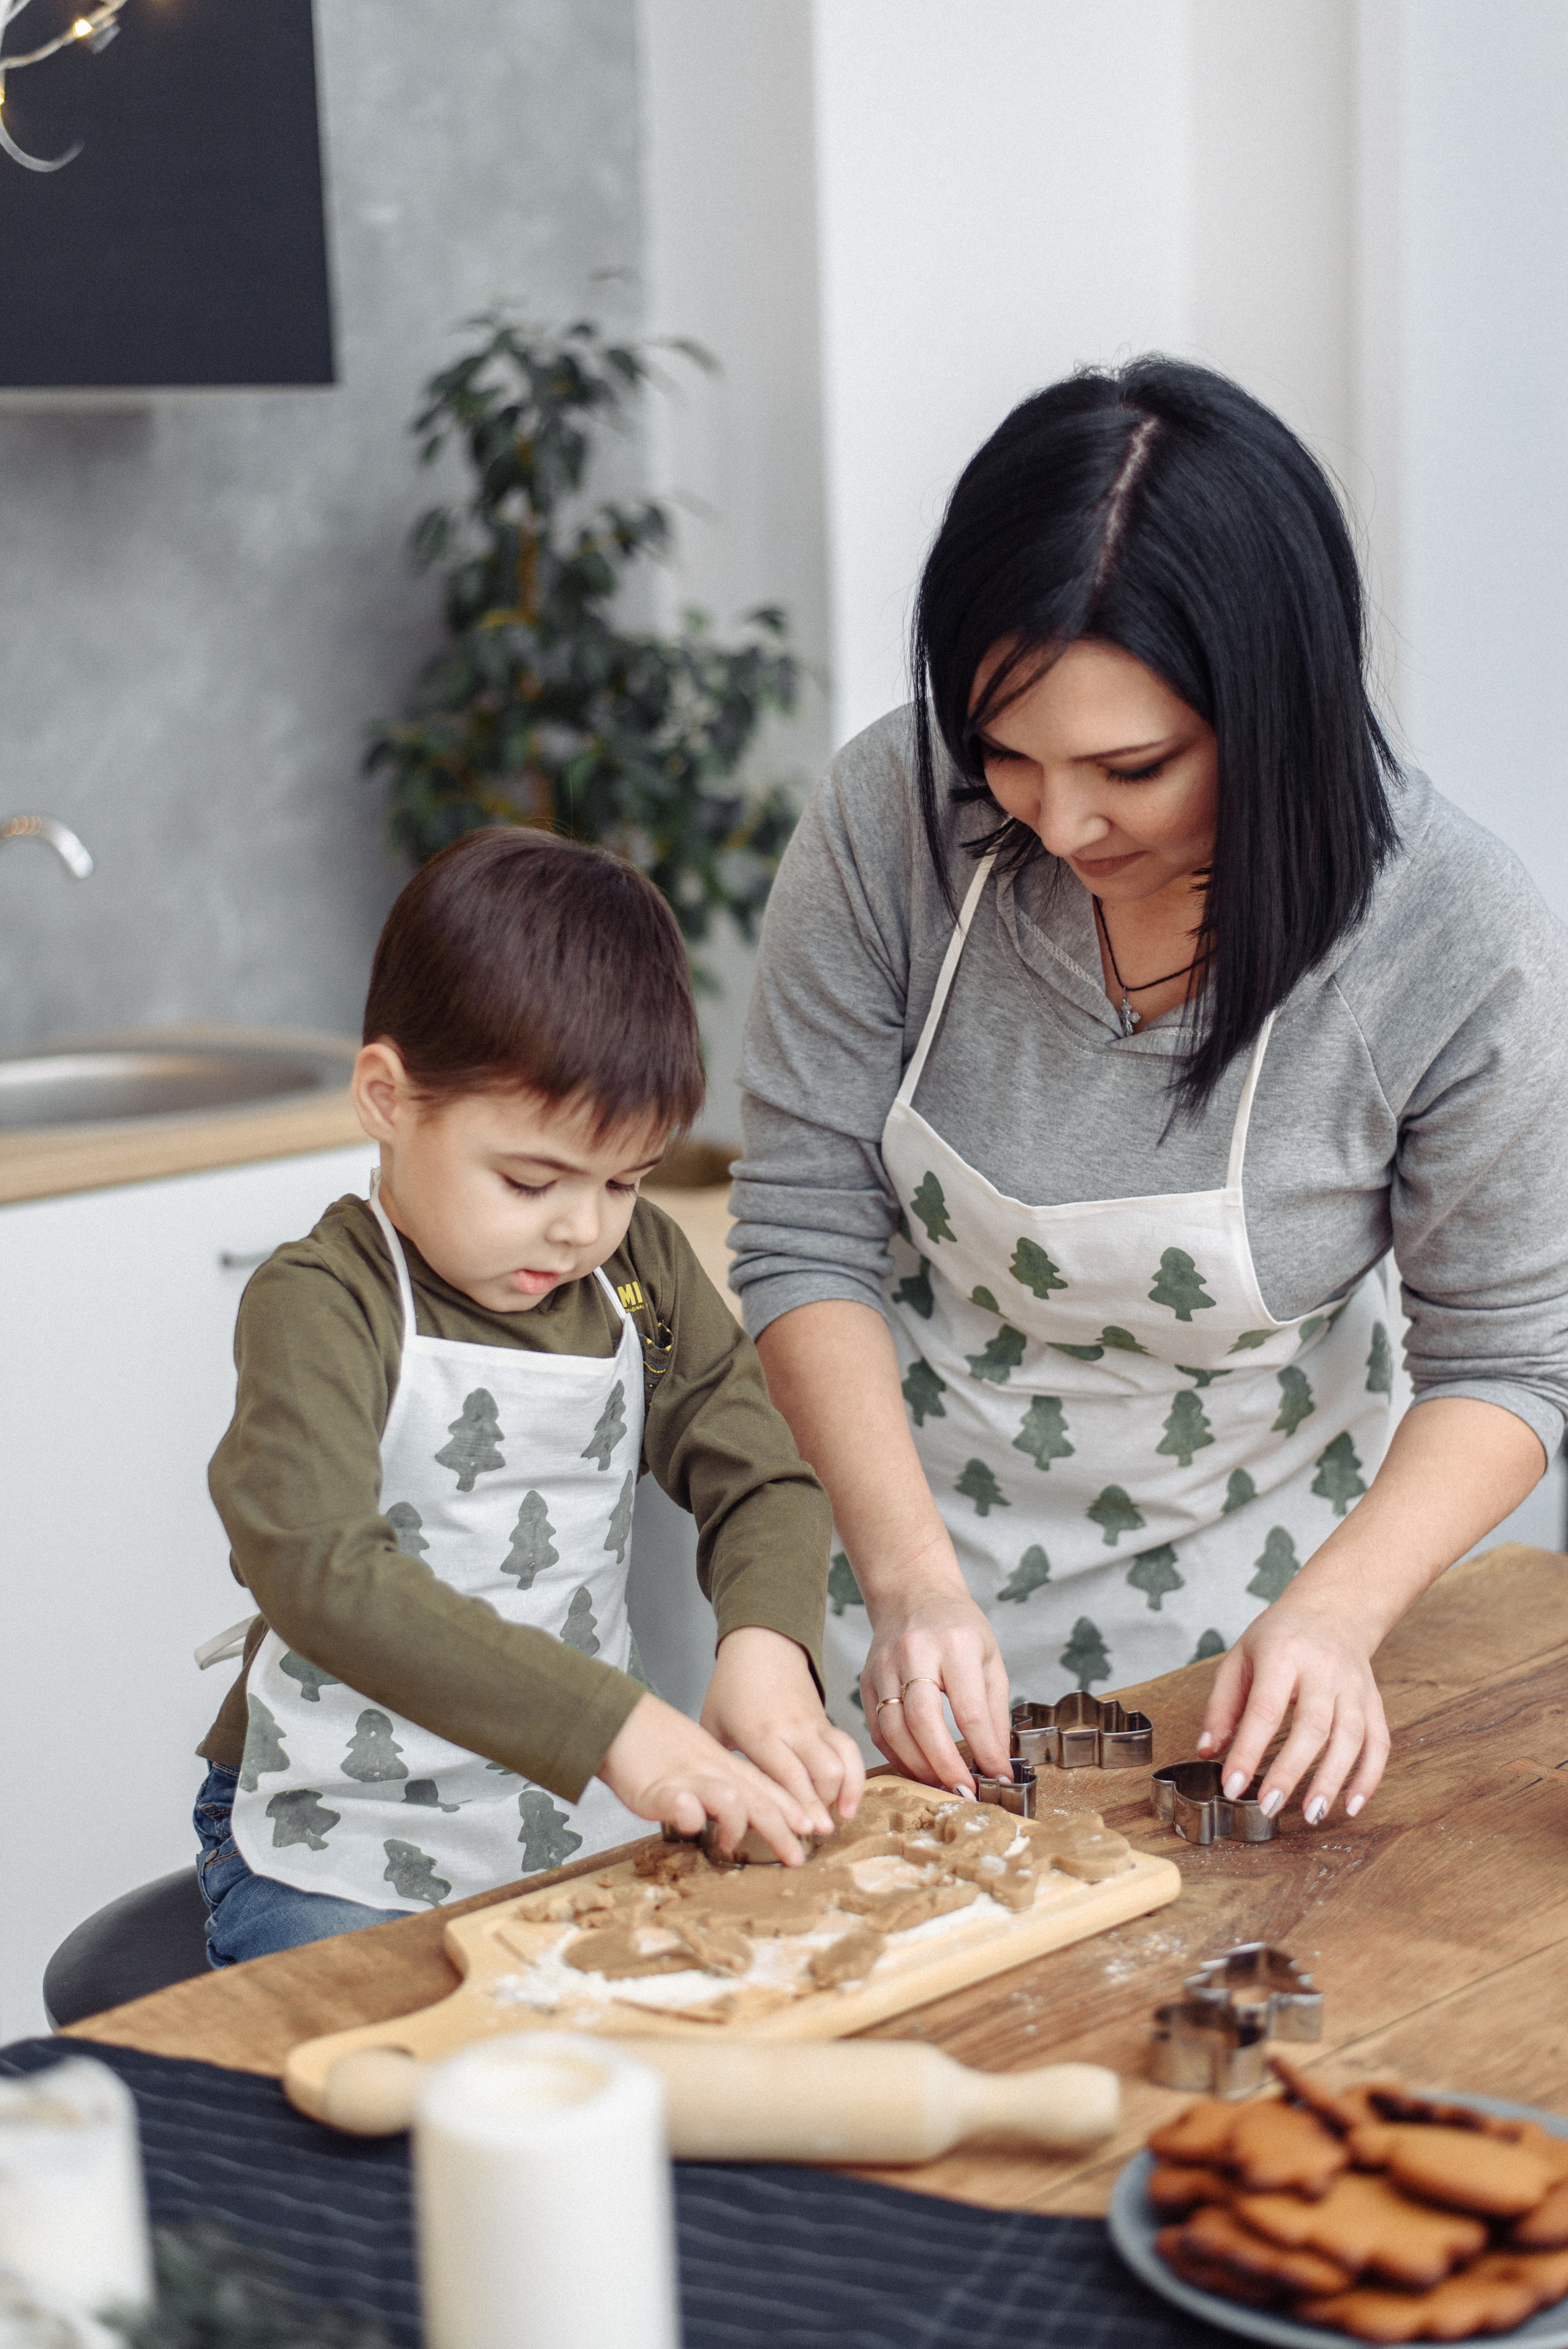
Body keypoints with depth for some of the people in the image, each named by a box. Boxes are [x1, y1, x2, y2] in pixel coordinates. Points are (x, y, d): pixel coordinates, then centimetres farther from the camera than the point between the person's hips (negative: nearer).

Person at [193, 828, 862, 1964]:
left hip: (582, 1823, 5)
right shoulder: (319, 1306, -14)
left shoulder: (640, 1266, 6)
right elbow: (321, 1572, -28)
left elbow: (765, 1478, 4)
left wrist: (767, 1640, -20)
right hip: (348, 1859, -5)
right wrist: (613, 1722, -36)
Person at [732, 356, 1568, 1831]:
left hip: (1240, 1576, 0)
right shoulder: (892, 819, -21)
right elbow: (805, 1237, -15)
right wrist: (910, 1576, -25)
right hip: (904, 1514, 1)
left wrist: (1334, 1613, -27)